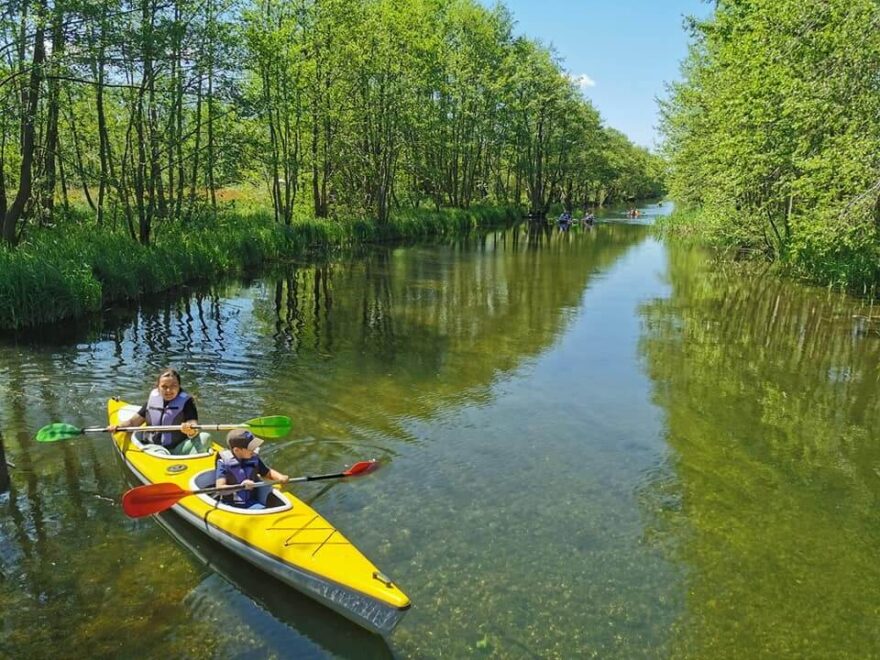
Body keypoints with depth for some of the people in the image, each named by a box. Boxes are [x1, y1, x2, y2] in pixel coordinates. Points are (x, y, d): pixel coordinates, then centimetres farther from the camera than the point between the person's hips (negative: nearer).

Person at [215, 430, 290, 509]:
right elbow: (219, 488, -14)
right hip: (230, 505, -3)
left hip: (251, 503, 3)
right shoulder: (224, 462, -7)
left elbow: (268, 472, 20)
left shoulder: (254, 459, 4)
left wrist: (280, 477, -1)